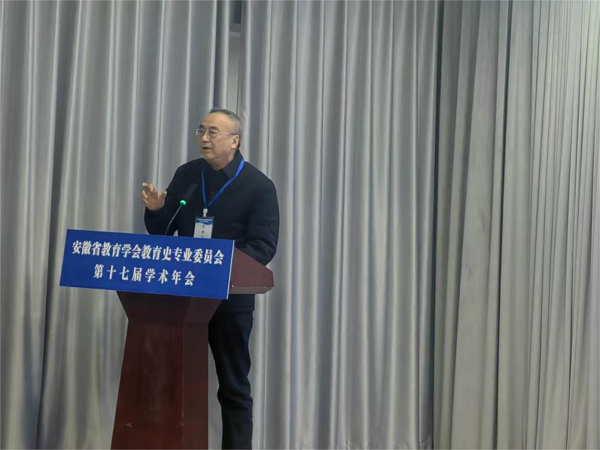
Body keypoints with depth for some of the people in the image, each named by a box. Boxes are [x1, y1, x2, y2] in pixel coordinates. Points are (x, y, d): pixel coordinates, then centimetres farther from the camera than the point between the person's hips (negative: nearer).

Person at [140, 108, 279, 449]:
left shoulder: (259, 186, -7)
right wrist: (156, 210, -11)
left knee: (233, 386, 4)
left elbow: (263, 247, -13)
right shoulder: (186, 175, 7)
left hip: (231, 298, -4)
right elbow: (161, 232, 12)